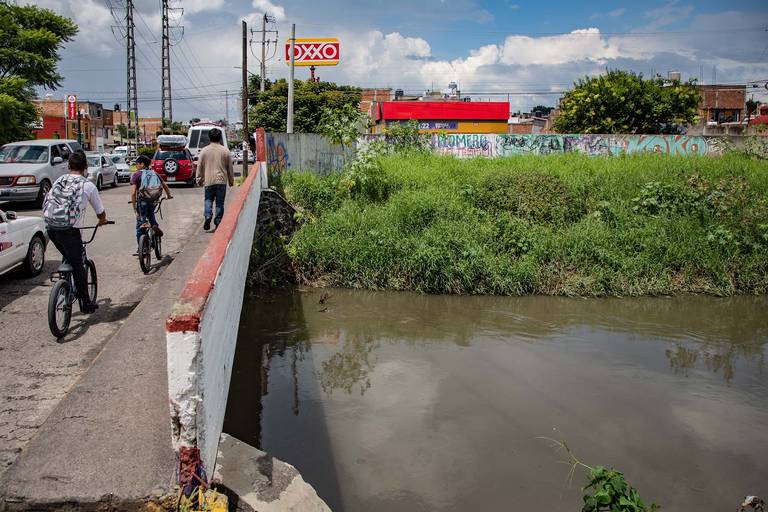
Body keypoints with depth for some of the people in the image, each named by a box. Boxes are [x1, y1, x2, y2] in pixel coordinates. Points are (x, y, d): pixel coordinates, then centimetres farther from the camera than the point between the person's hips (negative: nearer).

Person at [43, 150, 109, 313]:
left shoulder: (59, 180, 13)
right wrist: (103, 221, 30)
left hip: (50, 227, 5)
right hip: (69, 229, -5)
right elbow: (100, 213, 8)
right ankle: (85, 303, 10)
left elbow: (46, 203, 19)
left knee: (69, 259, 25)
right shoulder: (88, 185, 0)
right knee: (79, 265, 4)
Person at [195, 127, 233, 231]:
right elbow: (230, 167, 5)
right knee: (220, 202, 6)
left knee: (208, 199, 14)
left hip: (208, 180, 0)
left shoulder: (204, 150, 1)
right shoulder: (225, 151, 0)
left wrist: (199, 179, 14)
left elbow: (199, 166, 4)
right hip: (222, 180, 0)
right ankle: (218, 222, 7)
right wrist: (231, 180, 15)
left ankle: (208, 216, -7)